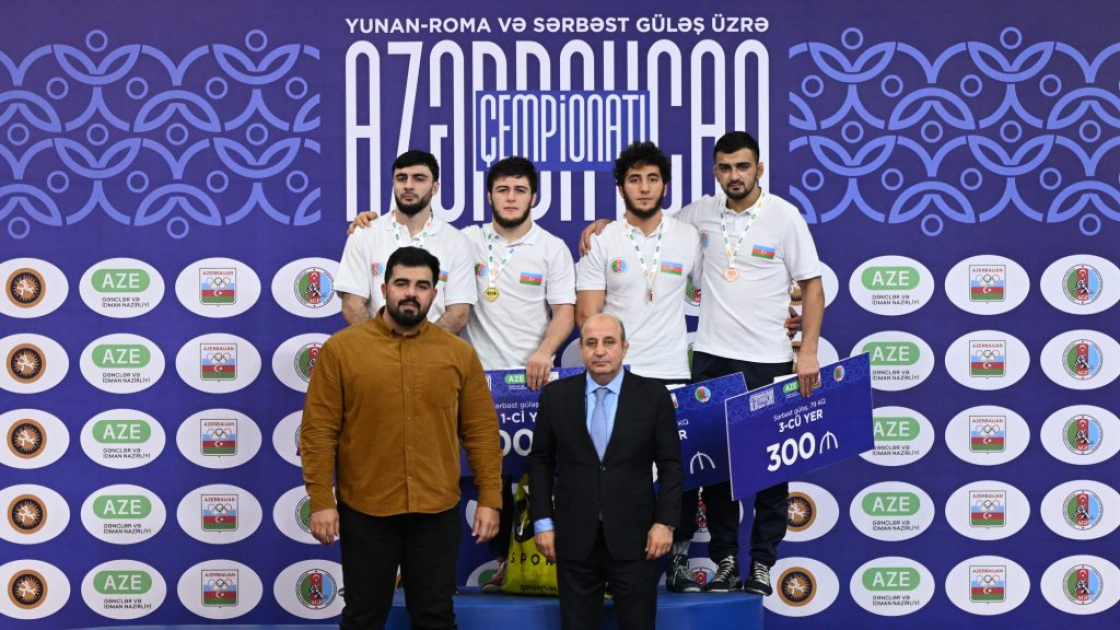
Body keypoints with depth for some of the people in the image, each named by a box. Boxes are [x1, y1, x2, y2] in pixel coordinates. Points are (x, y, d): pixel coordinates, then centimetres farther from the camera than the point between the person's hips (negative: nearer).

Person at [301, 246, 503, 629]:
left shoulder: (460, 353, 3)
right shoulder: (340, 349, -2)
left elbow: (482, 431, 4)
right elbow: (319, 431, -4)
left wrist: (490, 498, -1)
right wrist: (321, 500, -9)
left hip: (437, 511, 1)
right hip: (365, 511, -1)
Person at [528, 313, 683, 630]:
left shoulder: (653, 395, -1)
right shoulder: (555, 395, 2)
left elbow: (671, 465, 2)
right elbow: (541, 461, 7)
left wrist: (665, 522, -6)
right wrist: (543, 522, 2)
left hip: (633, 537, -1)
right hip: (575, 538, 1)